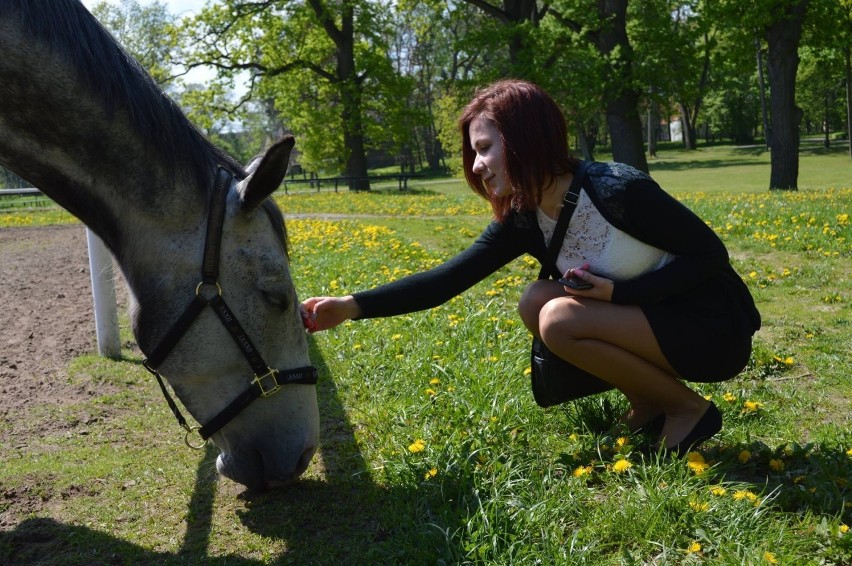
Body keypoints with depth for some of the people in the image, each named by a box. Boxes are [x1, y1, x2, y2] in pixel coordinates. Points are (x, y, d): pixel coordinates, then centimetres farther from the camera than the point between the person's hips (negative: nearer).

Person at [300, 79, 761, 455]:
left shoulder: (618, 190, -24)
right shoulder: (522, 222, -4)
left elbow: (711, 255, -17)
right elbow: (447, 279, -10)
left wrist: (618, 292, -25)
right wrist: (352, 306, -18)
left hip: (715, 328, -7)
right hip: (651, 321, 7)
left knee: (560, 320, -23)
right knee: (536, 302, -8)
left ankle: (689, 408, -5)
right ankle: (647, 402, 4)